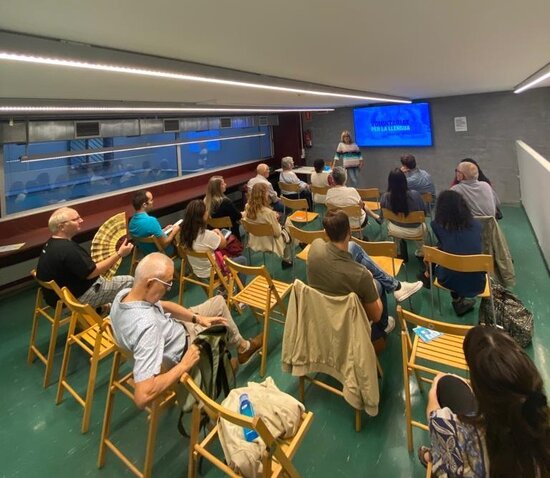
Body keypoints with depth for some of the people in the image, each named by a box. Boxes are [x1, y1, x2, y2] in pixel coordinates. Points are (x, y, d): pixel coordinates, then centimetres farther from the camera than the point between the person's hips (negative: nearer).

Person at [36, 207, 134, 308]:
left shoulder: (52, 243, 3)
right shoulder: (67, 249, -29)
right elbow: (91, 273, -25)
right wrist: (119, 254, -23)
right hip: (77, 297, -10)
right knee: (129, 282, -5)